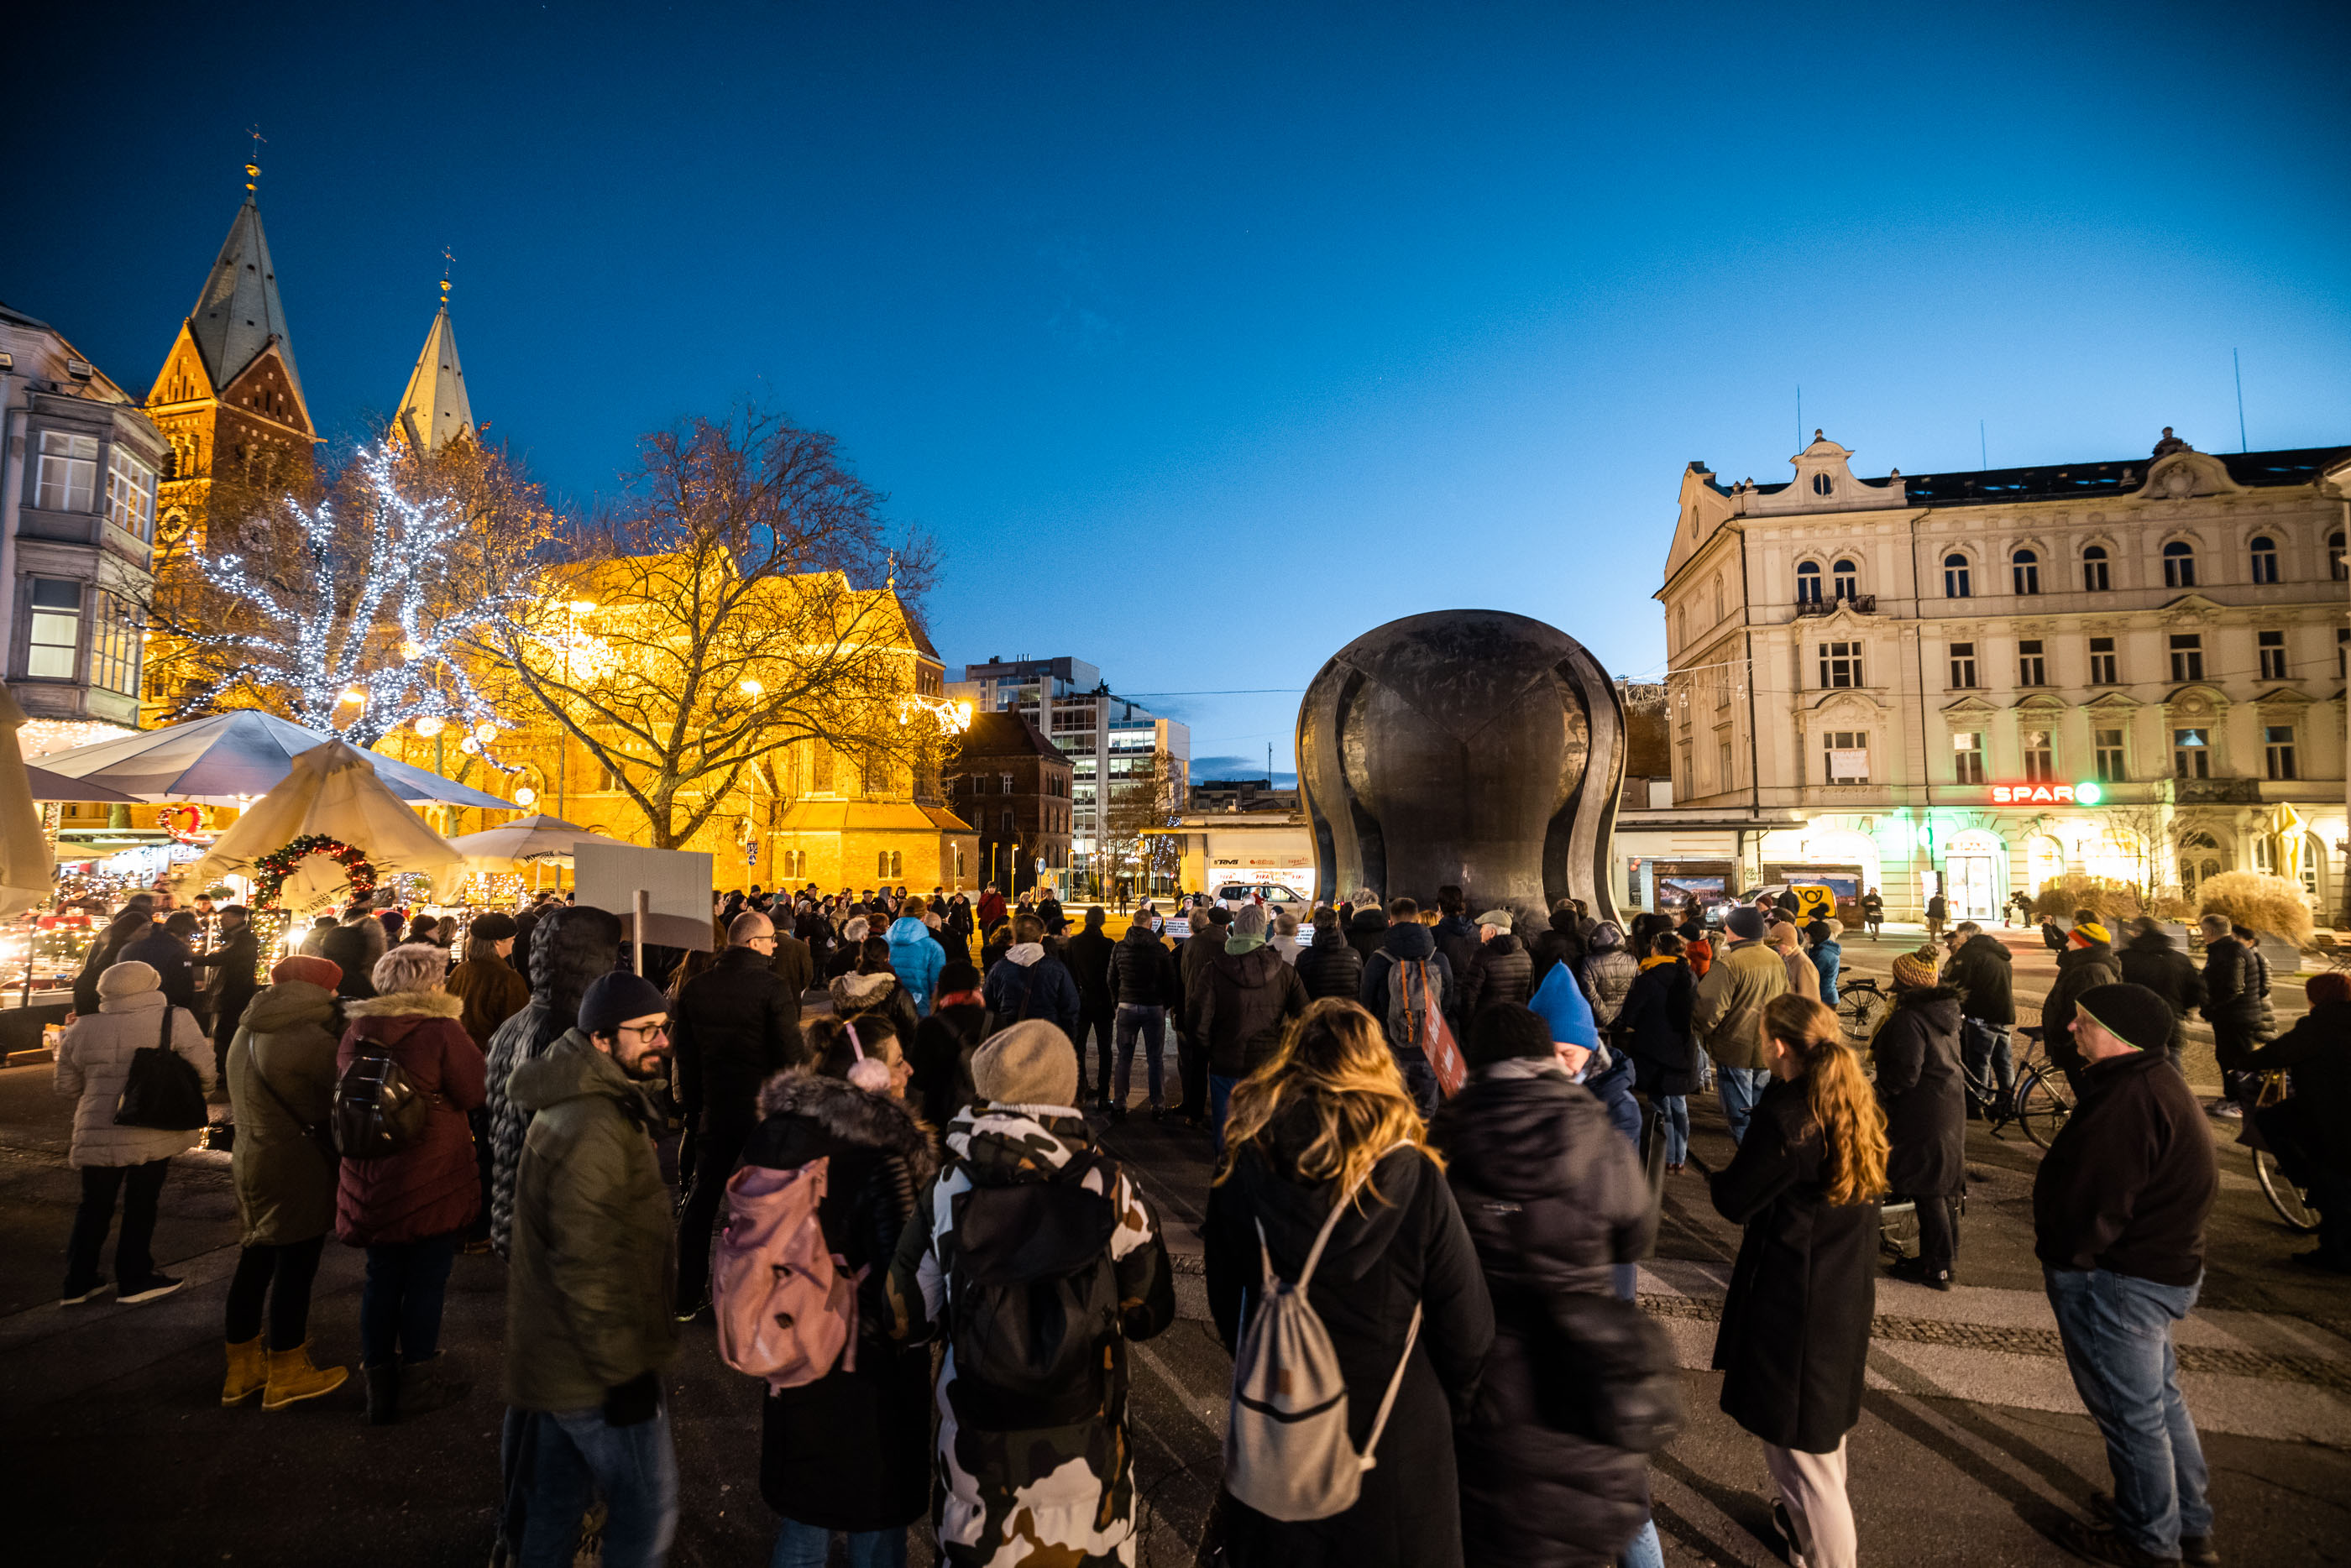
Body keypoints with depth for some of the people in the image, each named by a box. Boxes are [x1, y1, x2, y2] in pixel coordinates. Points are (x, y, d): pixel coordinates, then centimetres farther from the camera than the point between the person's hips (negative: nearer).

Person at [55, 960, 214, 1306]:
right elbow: (204, 1068, -5)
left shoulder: (82, 1028, 5)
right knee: (141, 1205, 8)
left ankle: (78, 1282, 27)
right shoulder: (174, 1020, -7)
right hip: (152, 1132, -4)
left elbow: (67, 1086, 14)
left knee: (94, 1206, 18)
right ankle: (135, 1280, 18)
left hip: (96, 1132, 4)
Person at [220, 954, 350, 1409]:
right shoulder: (310, 1038, -21)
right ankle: (286, 1375, 13)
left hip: (252, 1161, 9)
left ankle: (243, 1369, 29)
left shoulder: (246, 1031, 9)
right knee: (294, 1267, 2)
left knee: (254, 1260, 17)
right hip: (298, 1171, -9)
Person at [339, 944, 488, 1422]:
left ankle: (378, 1382, 26)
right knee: (427, 1278, 8)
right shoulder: (441, 1031, -17)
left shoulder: (355, 1031, 3)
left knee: (382, 1276, 17)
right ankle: (418, 1378, 20)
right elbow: (478, 1092, -15)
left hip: (370, 1181, 6)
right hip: (430, 1182, -6)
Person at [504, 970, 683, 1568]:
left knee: (553, 1508, 22)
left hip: (553, 1357, 10)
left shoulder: (570, 1103, 9)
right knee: (648, 1509, 5)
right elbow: (589, 1266, -28)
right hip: (595, 1370, -10)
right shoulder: (596, 1127, -26)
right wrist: (624, 1371, -20)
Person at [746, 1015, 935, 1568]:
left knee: (805, 1515, 25)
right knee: (876, 1523, 15)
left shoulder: (776, 1135, -5)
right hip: (869, 1369, -6)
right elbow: (900, 1276, -23)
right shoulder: (881, 1155, -26)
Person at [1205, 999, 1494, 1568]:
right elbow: (1466, 1329, -11)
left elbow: (1227, 1311, -1)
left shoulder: (1239, 1176, -14)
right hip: (1398, 1438, -1)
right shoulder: (1415, 1180, -20)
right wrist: (1451, 1409, 9)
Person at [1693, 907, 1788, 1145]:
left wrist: (1704, 1032, -2)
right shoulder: (1777, 960, 4)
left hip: (1736, 1051, -7)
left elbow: (1709, 1009, -21)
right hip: (1768, 1051, 7)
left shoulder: (1729, 964, -21)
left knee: (1740, 1116, 3)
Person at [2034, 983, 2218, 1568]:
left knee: (2131, 1412, 8)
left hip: (2118, 1282, -11)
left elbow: (2094, 1202, -27)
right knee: (2160, 1399, 25)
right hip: (2162, 1267, 11)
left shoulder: (2130, 1098, -29)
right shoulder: (2155, 1081, 5)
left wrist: (2063, 1256, -9)